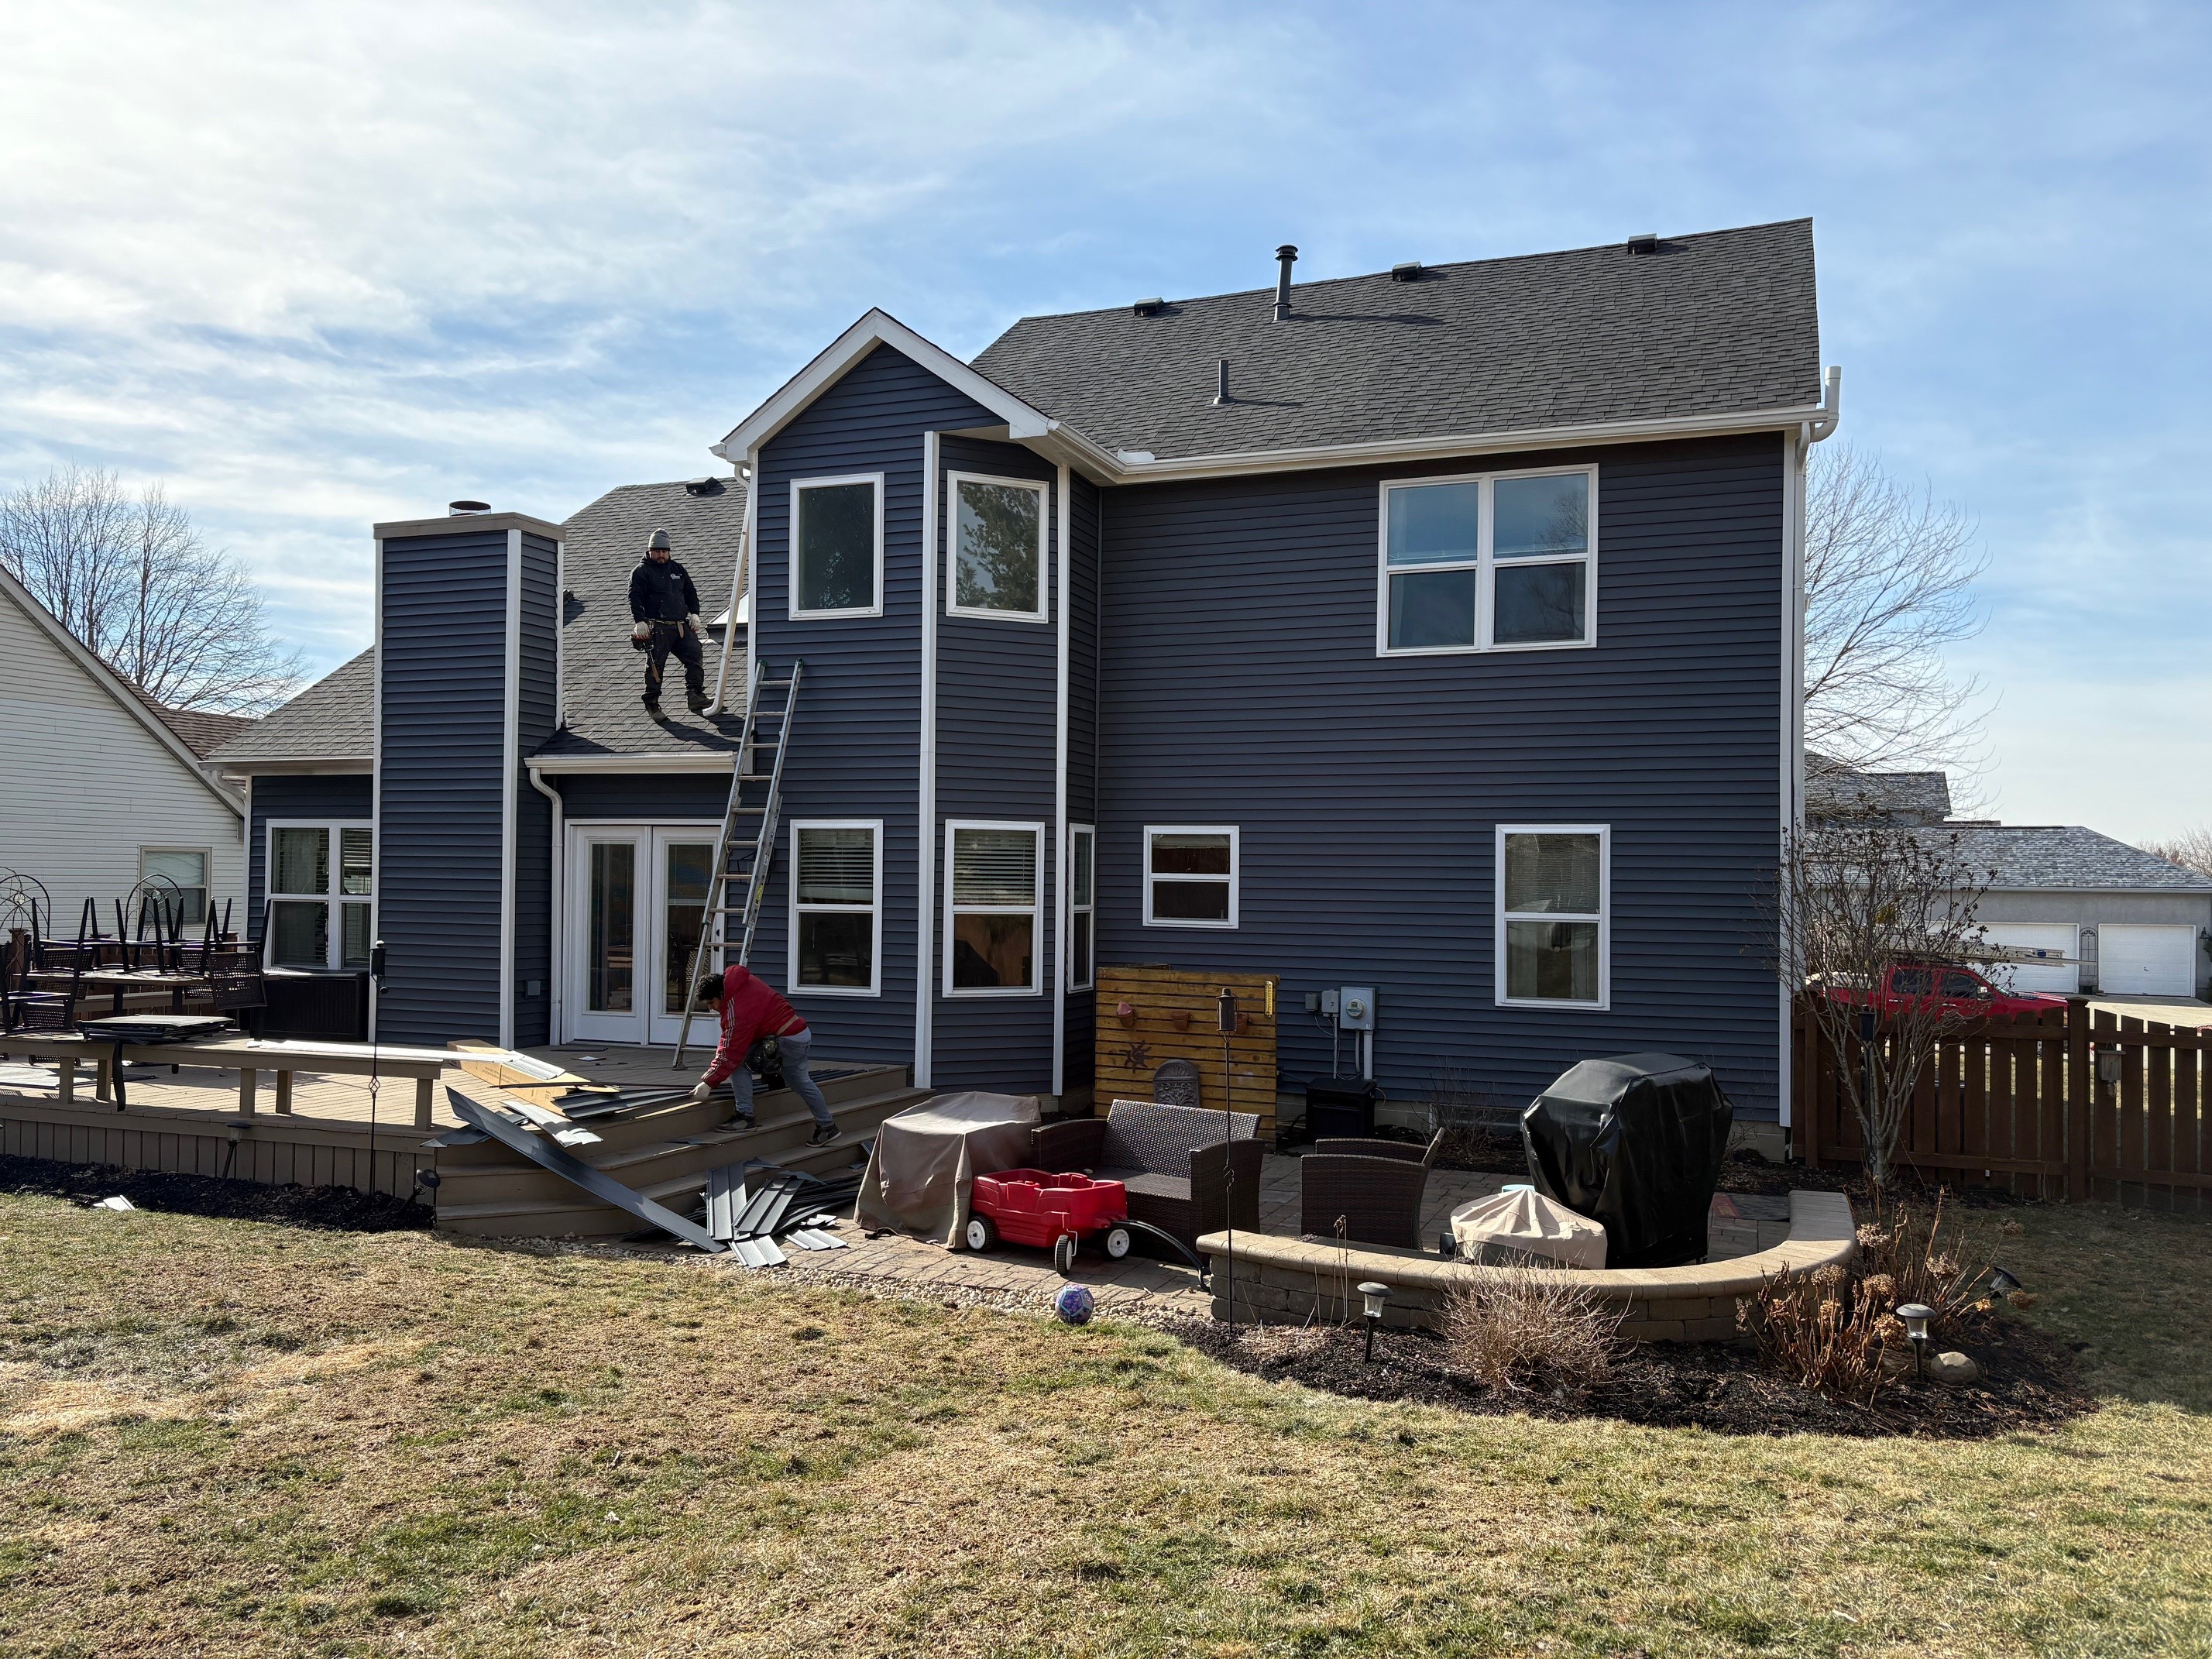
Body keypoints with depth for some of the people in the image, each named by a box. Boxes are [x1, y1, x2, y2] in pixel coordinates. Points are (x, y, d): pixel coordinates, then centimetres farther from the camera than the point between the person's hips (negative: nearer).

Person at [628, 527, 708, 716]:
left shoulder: (678, 570, 19)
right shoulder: (641, 571, 1)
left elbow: (691, 593, 24)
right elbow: (635, 598, -9)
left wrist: (694, 614, 9)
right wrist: (640, 621, -20)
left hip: (682, 626, 5)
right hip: (657, 629, -5)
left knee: (695, 658, -4)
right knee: (655, 666, -1)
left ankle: (695, 696, 2)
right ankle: (652, 703, 8)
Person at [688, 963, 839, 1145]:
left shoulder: (738, 1008, -24)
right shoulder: (742, 982, 5)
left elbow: (731, 1053, -23)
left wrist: (709, 1082, -19)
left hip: (786, 1041, -11)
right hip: (801, 1034, 11)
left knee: (739, 1061, -10)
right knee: (801, 1081, 25)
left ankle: (745, 1115, -6)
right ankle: (827, 1126, 37)